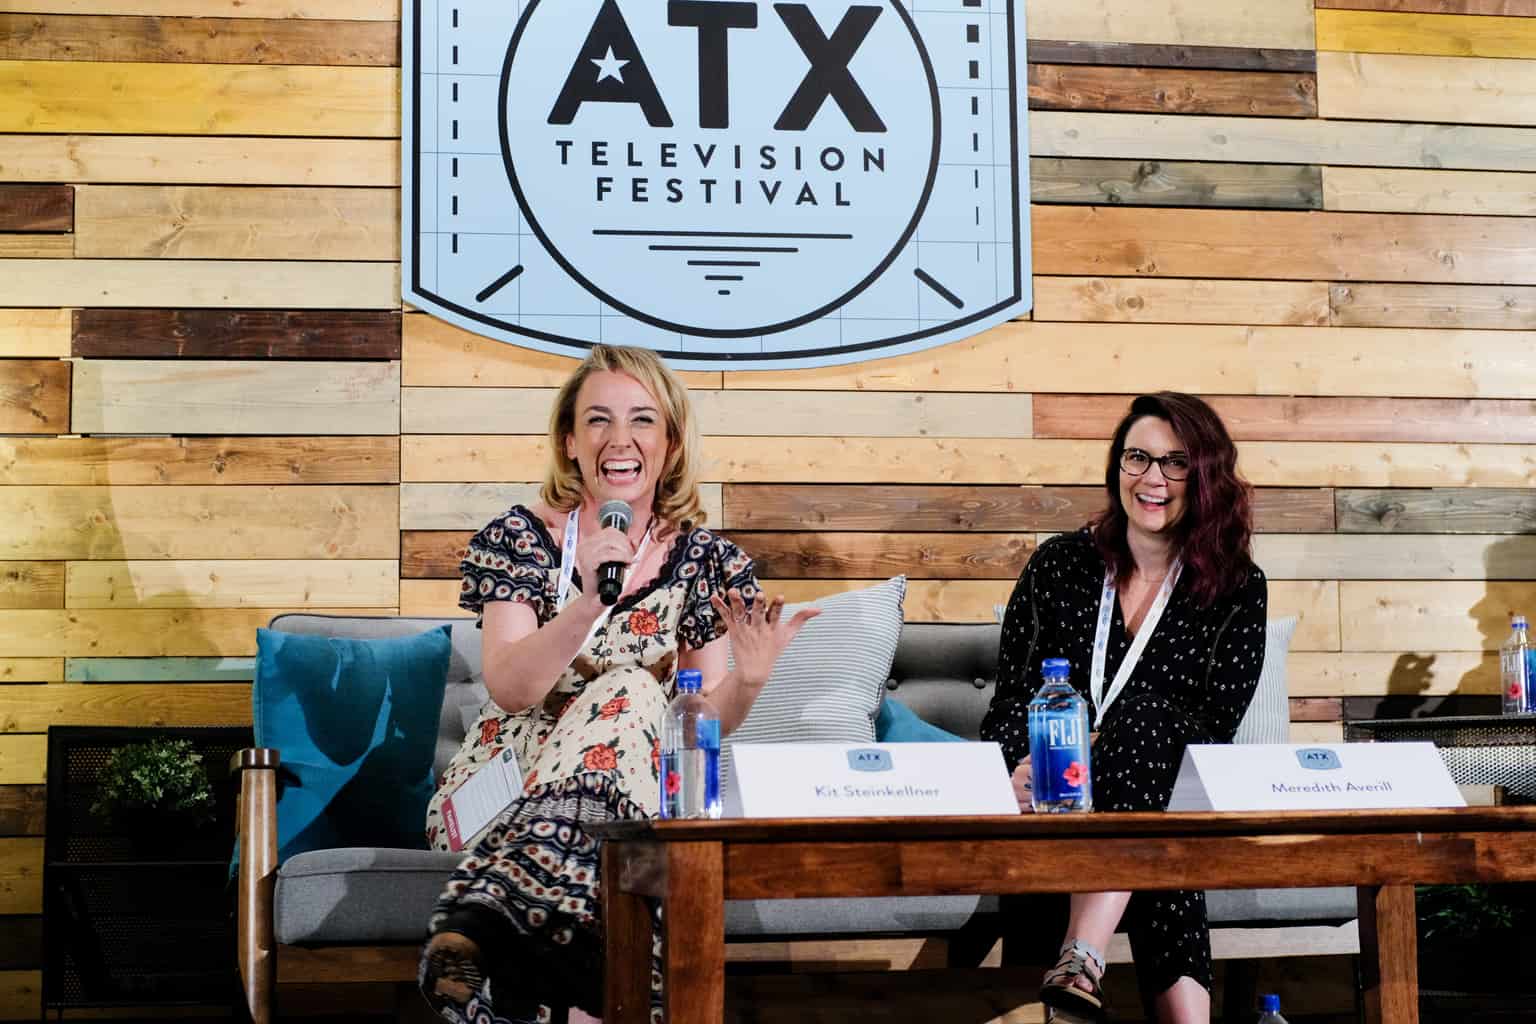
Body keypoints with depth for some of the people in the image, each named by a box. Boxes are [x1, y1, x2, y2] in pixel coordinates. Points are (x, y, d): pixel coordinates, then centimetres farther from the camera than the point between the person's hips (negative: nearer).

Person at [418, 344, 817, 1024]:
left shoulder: (708, 562, 6)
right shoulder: (519, 539, 1)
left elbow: (708, 722, 4)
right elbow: (508, 688, -12)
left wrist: (748, 680, -19)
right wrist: (588, 603, -28)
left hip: (645, 790, 2)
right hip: (511, 781, -2)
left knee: (631, 695, -30)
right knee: (632, 692, -31)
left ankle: (486, 911, -42)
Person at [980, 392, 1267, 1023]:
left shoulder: (1238, 589, 5)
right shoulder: (1058, 565, 9)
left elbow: (1215, 725, -4)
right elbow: (1010, 699, 7)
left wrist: (1094, 751, -20)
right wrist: (1018, 774, -18)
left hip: (1177, 798, -1)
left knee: (1142, 715, -37)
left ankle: (1080, 964, -51)